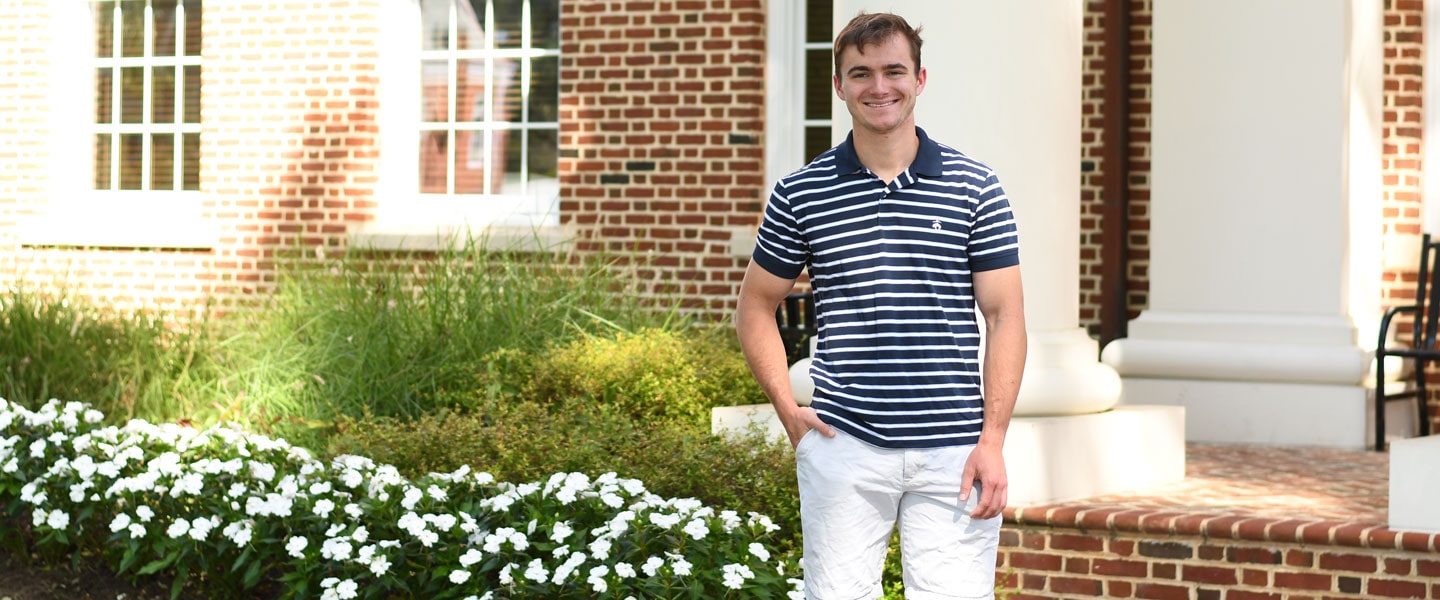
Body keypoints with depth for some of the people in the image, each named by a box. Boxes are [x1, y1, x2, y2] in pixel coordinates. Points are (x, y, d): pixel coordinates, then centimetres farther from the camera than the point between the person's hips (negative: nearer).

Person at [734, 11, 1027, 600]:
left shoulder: (976, 187, 4)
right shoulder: (800, 193, 6)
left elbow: (1004, 316, 3)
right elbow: (755, 305, 15)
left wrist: (993, 439, -5)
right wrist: (788, 409, 3)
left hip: (952, 451, 0)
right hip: (842, 446, 1)